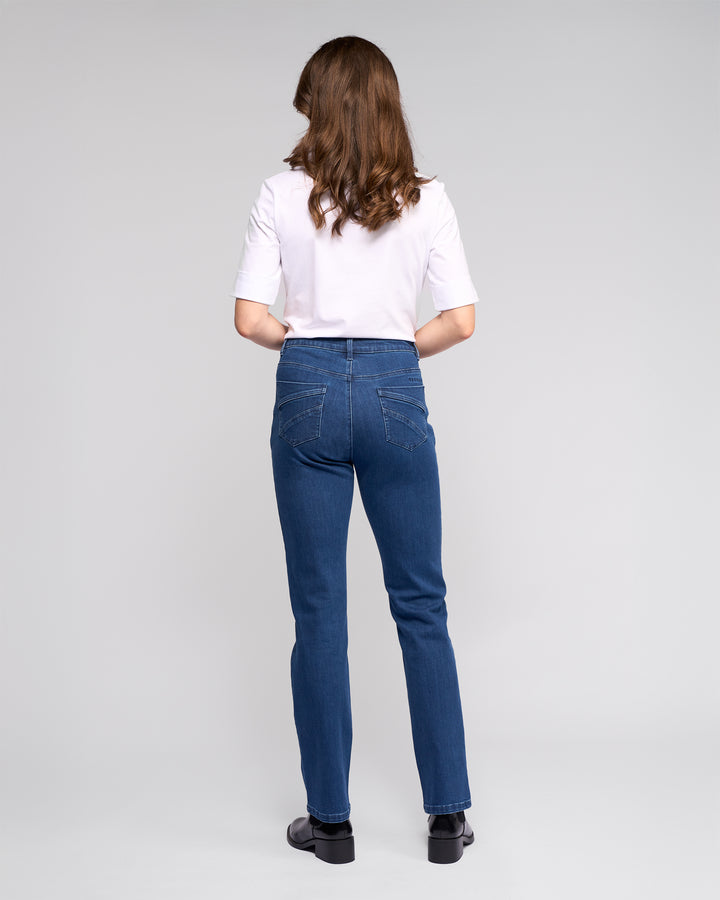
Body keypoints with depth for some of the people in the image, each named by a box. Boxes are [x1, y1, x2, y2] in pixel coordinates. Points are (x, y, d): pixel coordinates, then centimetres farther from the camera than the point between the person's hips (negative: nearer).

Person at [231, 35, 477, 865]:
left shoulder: (282, 195, -1)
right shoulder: (425, 199, 1)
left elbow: (250, 317, -6)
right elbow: (460, 320, -3)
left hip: (308, 391, 0)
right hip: (395, 392, 1)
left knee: (319, 610, 7)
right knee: (421, 604, 10)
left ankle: (330, 819, 16)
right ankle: (447, 815, 16)